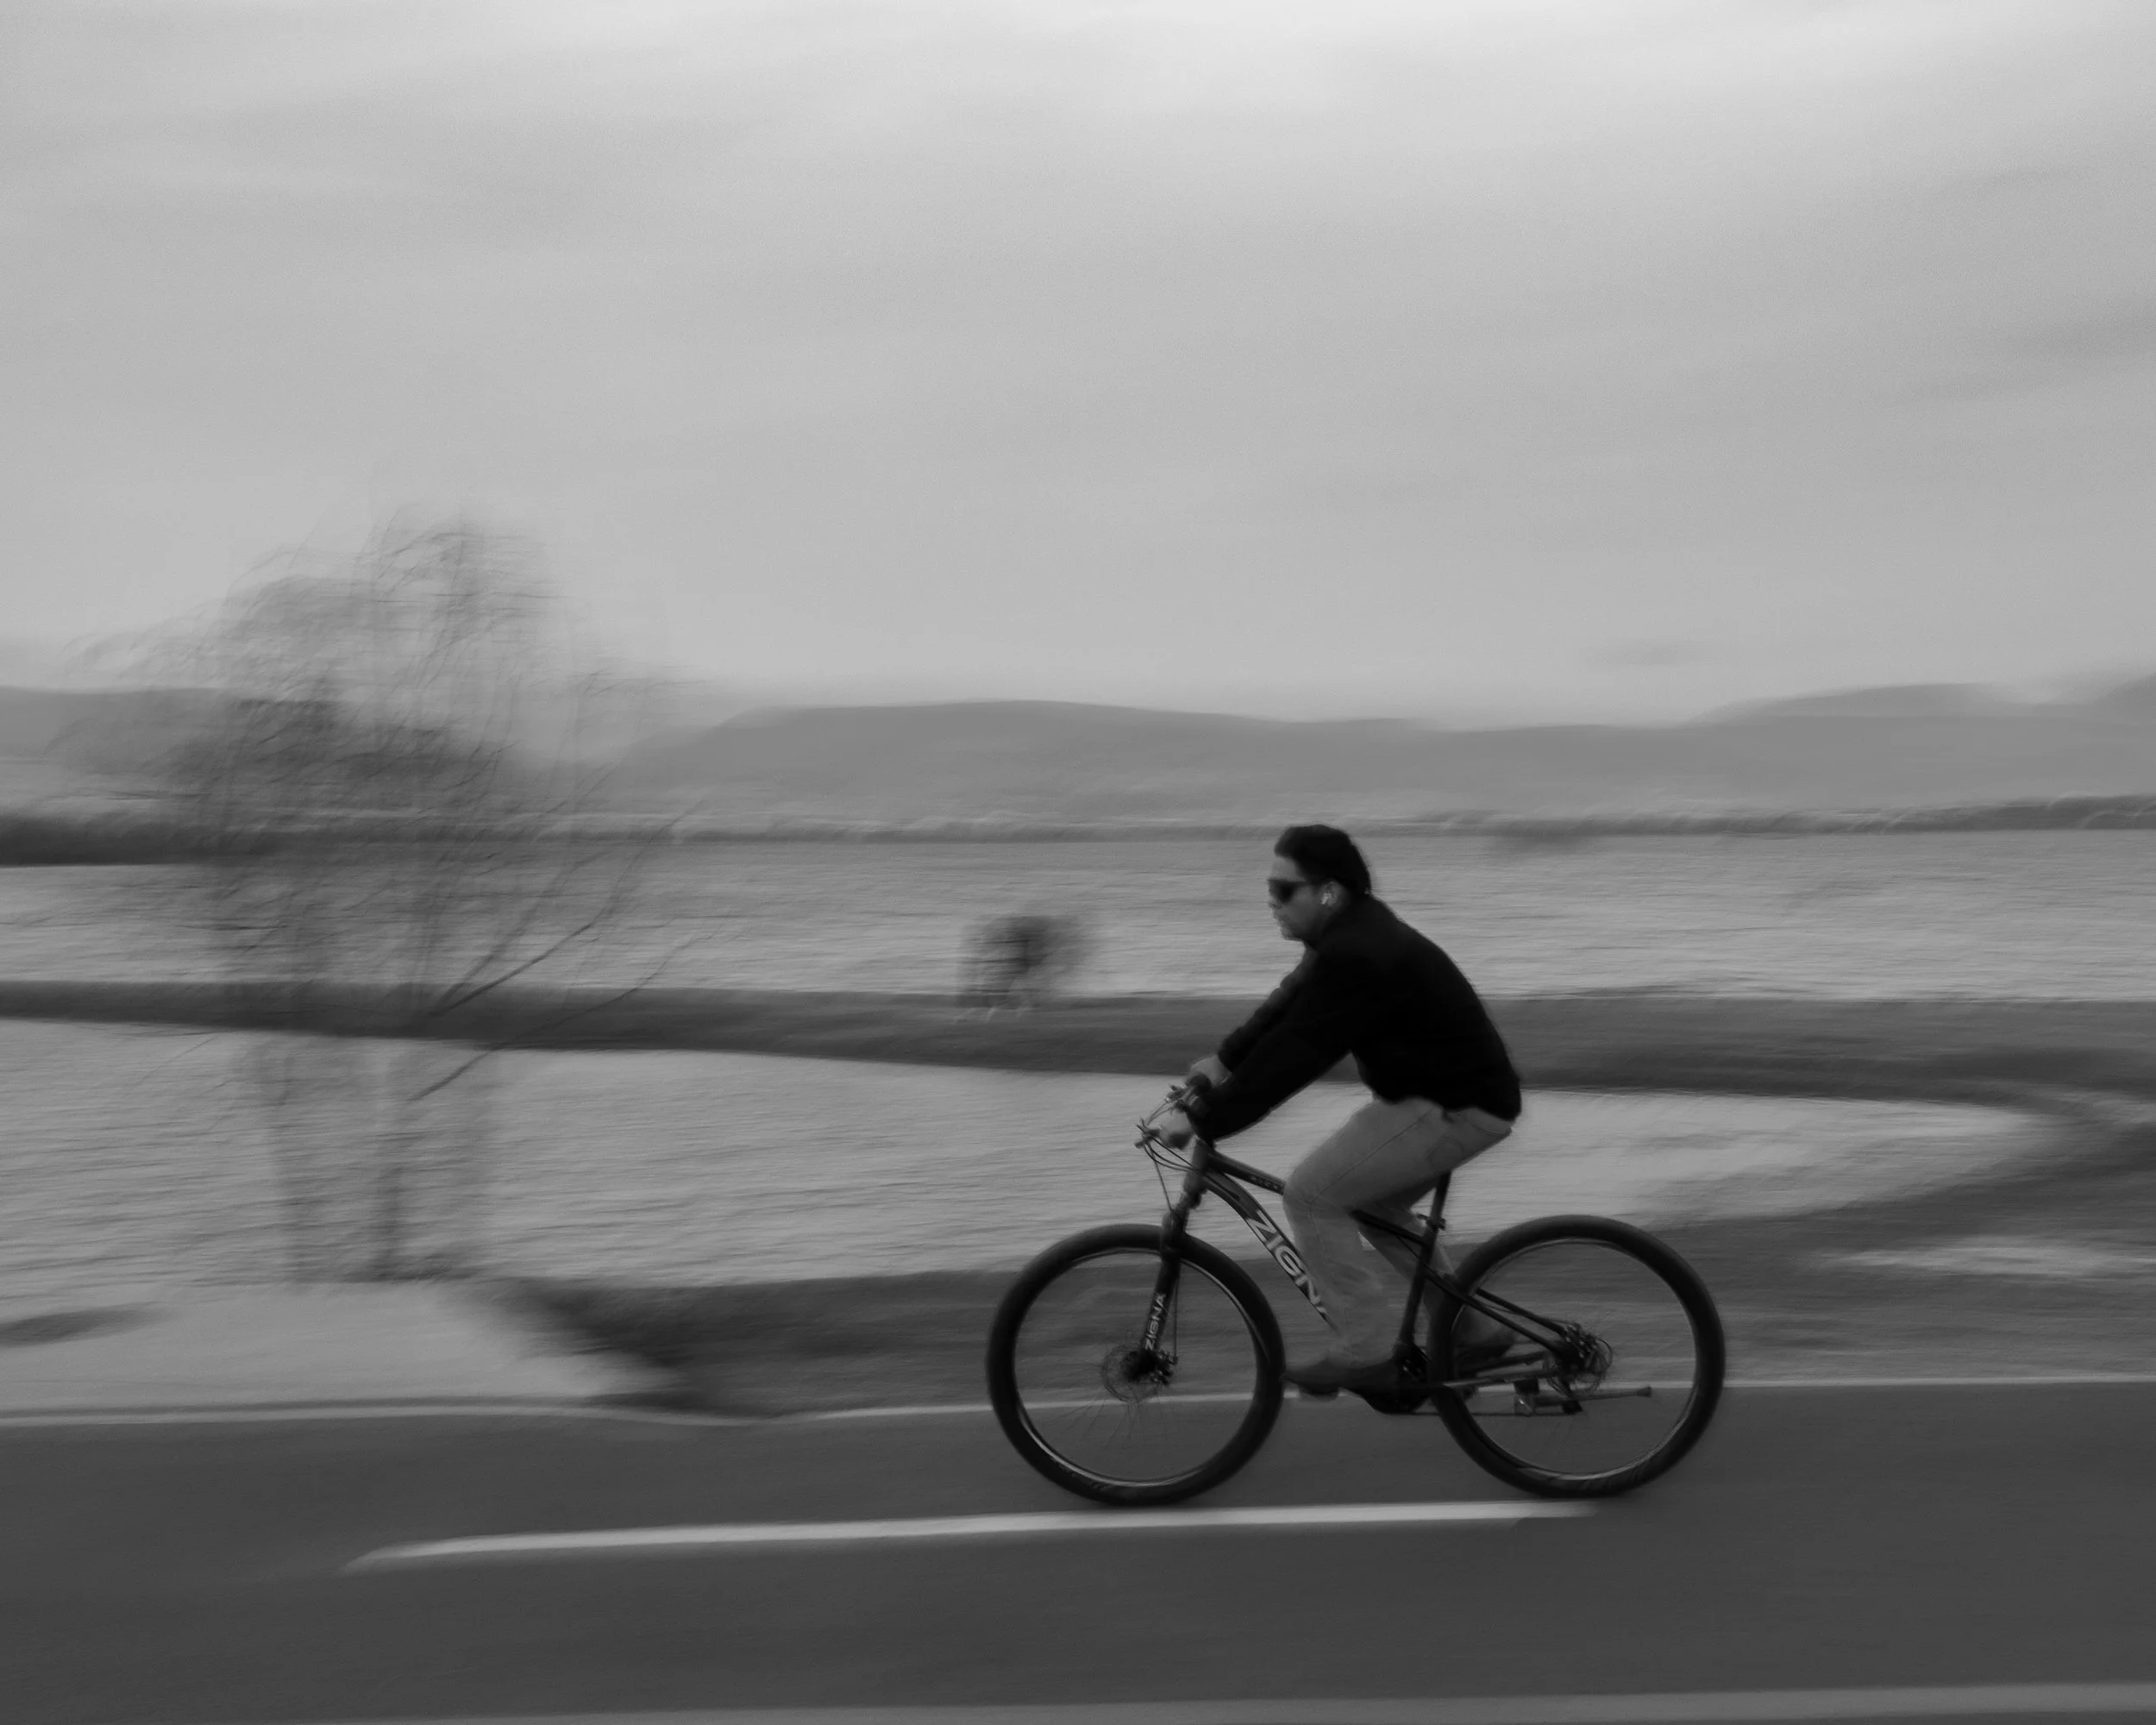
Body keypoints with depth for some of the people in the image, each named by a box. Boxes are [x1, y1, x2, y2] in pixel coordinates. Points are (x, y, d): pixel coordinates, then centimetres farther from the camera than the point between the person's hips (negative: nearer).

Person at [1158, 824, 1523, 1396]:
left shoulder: (1359, 957, -25)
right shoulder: (1351, 933, 7)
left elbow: (1294, 1054, -27)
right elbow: (1285, 1009, 17)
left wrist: (1204, 1120, -24)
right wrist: (1223, 1061, 8)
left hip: (1456, 1107, -11)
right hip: (1447, 1090, 11)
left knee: (1311, 1194, -9)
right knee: (1371, 1202, 23)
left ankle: (1365, 1353, -3)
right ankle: (1474, 1331, 28)